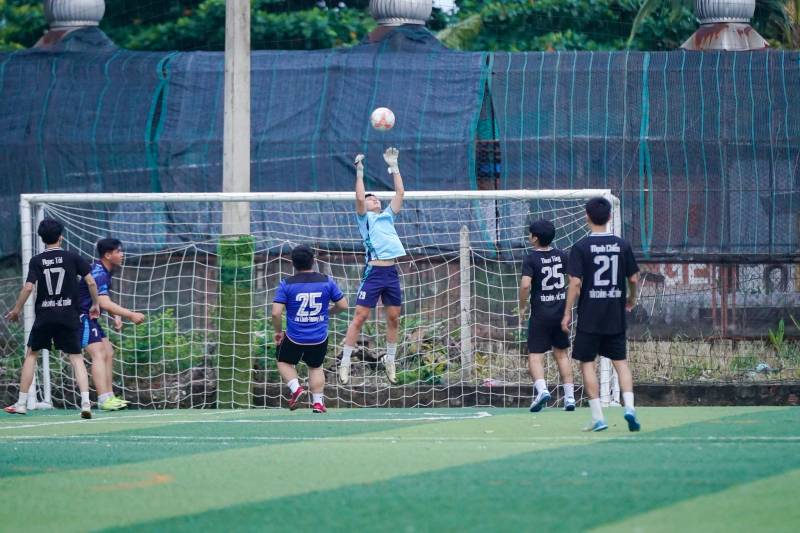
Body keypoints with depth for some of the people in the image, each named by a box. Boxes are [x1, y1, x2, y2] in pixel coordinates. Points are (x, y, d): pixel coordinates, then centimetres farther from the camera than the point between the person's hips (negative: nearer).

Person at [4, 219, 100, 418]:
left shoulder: (36, 261, -1)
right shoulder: (73, 258, 1)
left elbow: (28, 287, -10)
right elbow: (91, 282, -4)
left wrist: (16, 310, 2)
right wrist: (95, 304, 10)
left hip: (44, 316, 0)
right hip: (69, 315, 0)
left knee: (31, 354, 15)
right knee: (76, 357, 3)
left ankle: (21, 403, 15)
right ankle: (85, 402, -14)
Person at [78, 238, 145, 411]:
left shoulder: (105, 271, 11)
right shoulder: (98, 274, -22)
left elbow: (104, 301, 22)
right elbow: (104, 303, -32)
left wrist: (116, 316, 6)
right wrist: (131, 315, -32)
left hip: (90, 317, 11)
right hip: (81, 317, -11)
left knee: (108, 353, 12)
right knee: (98, 354, -18)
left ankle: (109, 396, 15)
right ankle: (104, 400, -26)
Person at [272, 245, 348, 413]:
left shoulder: (286, 285, -10)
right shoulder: (326, 282, -5)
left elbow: (276, 313, -15)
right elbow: (343, 305, 2)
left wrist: (278, 332, 2)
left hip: (294, 337, -2)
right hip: (320, 338, 2)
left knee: (284, 362, 23)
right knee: (315, 367, 23)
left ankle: (295, 388, 0)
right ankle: (318, 402, 13)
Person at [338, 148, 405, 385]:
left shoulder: (388, 216, 20)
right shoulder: (364, 218, 6)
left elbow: (400, 193, 16)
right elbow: (359, 198, -11)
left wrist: (394, 167, 15)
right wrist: (360, 172, -11)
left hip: (392, 272, 5)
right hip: (373, 272, -5)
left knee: (393, 318, 8)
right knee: (360, 317, -6)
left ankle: (390, 361, 19)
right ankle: (345, 363, -4)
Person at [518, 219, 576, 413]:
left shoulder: (531, 259, -10)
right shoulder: (561, 256, 4)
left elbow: (525, 284, -22)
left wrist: (522, 306, -7)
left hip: (540, 313, -5)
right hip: (561, 311, 5)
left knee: (535, 356, -2)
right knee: (562, 354, 15)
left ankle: (541, 388, -25)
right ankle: (569, 396, 13)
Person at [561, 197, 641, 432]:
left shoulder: (581, 247, -8)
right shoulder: (622, 245, 2)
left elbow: (575, 282, -12)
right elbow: (633, 278, 8)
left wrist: (567, 313, -5)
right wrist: (631, 298, 28)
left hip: (589, 317, -3)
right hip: (615, 316, 3)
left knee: (587, 363, 4)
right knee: (620, 361, 12)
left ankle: (598, 417, 0)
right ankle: (629, 406, -7)